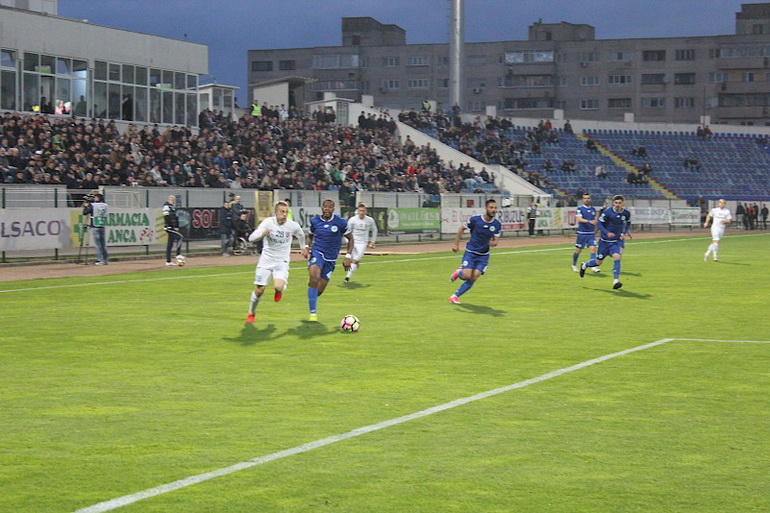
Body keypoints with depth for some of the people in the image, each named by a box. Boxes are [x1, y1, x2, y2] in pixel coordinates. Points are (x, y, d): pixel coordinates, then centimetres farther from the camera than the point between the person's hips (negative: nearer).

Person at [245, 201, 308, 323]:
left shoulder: (293, 226, -11)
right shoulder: (268, 222, -16)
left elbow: (301, 235, 15)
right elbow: (251, 238, -23)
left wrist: (303, 247, 27)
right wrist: (262, 234, -42)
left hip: (282, 262, 0)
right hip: (266, 260, 0)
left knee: (278, 287, -25)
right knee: (259, 291, 0)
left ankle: (280, 290, 16)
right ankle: (251, 314, 28)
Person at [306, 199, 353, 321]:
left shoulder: (340, 222, -5)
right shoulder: (315, 221, 1)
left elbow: (350, 239, 5)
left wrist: (348, 256, -2)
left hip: (331, 259, 1)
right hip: (317, 254, -1)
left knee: (320, 290, 2)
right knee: (314, 279, -29)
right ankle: (313, 312, -23)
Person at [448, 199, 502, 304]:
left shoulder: (498, 224, -5)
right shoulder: (475, 219, -13)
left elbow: (495, 240, -1)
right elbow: (461, 229, 1)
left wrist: (493, 243, -26)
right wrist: (456, 244, -2)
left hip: (483, 255, 3)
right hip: (470, 252, -3)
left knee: (474, 278, -7)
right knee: (467, 276, -17)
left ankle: (455, 296, 9)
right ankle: (459, 272, 21)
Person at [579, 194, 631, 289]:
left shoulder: (626, 213, -4)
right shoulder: (608, 212, -16)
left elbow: (628, 223, 17)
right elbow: (599, 223, -11)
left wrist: (625, 233, 1)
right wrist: (607, 233, -25)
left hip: (617, 241, 2)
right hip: (605, 241, -2)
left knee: (617, 257, -24)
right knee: (598, 262, 10)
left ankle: (615, 281, -21)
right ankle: (584, 265, 42)